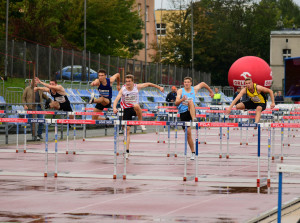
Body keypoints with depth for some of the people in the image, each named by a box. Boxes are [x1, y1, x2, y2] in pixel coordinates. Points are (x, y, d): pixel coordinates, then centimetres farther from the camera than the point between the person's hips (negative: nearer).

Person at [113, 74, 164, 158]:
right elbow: (117, 99, -26)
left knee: (136, 106, -39)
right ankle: (127, 150, 0)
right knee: (127, 129, -5)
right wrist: (114, 108, -44)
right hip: (126, 110, 0)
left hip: (135, 109, 0)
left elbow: (148, 84, 7)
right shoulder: (123, 89, -13)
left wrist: (159, 87, 13)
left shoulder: (137, 87, -8)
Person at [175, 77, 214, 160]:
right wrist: (182, 99, -33)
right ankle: (193, 152, 8)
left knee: (190, 101, -34)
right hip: (183, 113, 1)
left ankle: (194, 119, -53)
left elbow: (203, 84, 26)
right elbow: (176, 103, -13)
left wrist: (211, 91, 33)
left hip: (191, 112, -1)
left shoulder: (194, 89, 6)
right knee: (188, 133, -2)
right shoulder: (180, 91, -1)